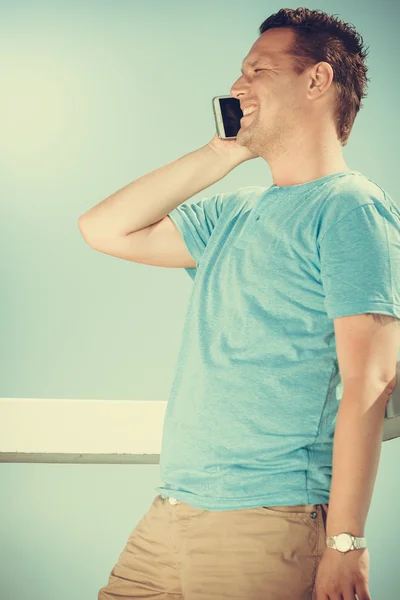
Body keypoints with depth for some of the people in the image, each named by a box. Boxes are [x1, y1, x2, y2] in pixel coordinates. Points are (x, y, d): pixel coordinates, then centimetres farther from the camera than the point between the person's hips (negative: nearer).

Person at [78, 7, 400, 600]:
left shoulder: (352, 209, -8)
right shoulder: (236, 213, 18)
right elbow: (105, 229, 18)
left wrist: (346, 542, -21)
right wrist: (221, 153, 13)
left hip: (265, 524, -7)